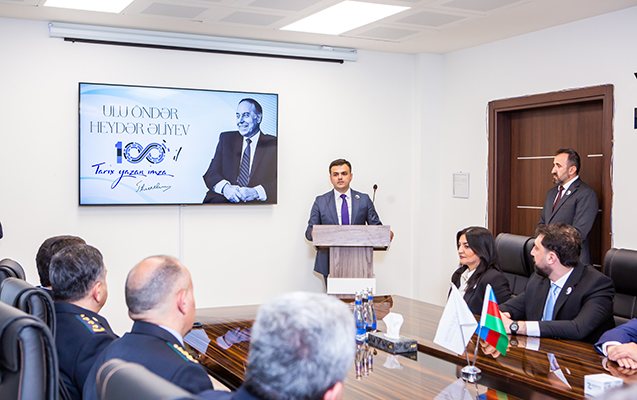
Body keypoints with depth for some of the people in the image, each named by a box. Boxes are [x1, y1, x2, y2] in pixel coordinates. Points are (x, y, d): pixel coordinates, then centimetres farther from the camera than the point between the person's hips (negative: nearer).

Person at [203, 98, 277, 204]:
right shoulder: (226, 139, 18)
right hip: (223, 200, 2)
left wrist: (256, 192, -22)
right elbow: (211, 174, 8)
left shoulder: (273, 144, 9)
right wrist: (225, 187, -16)